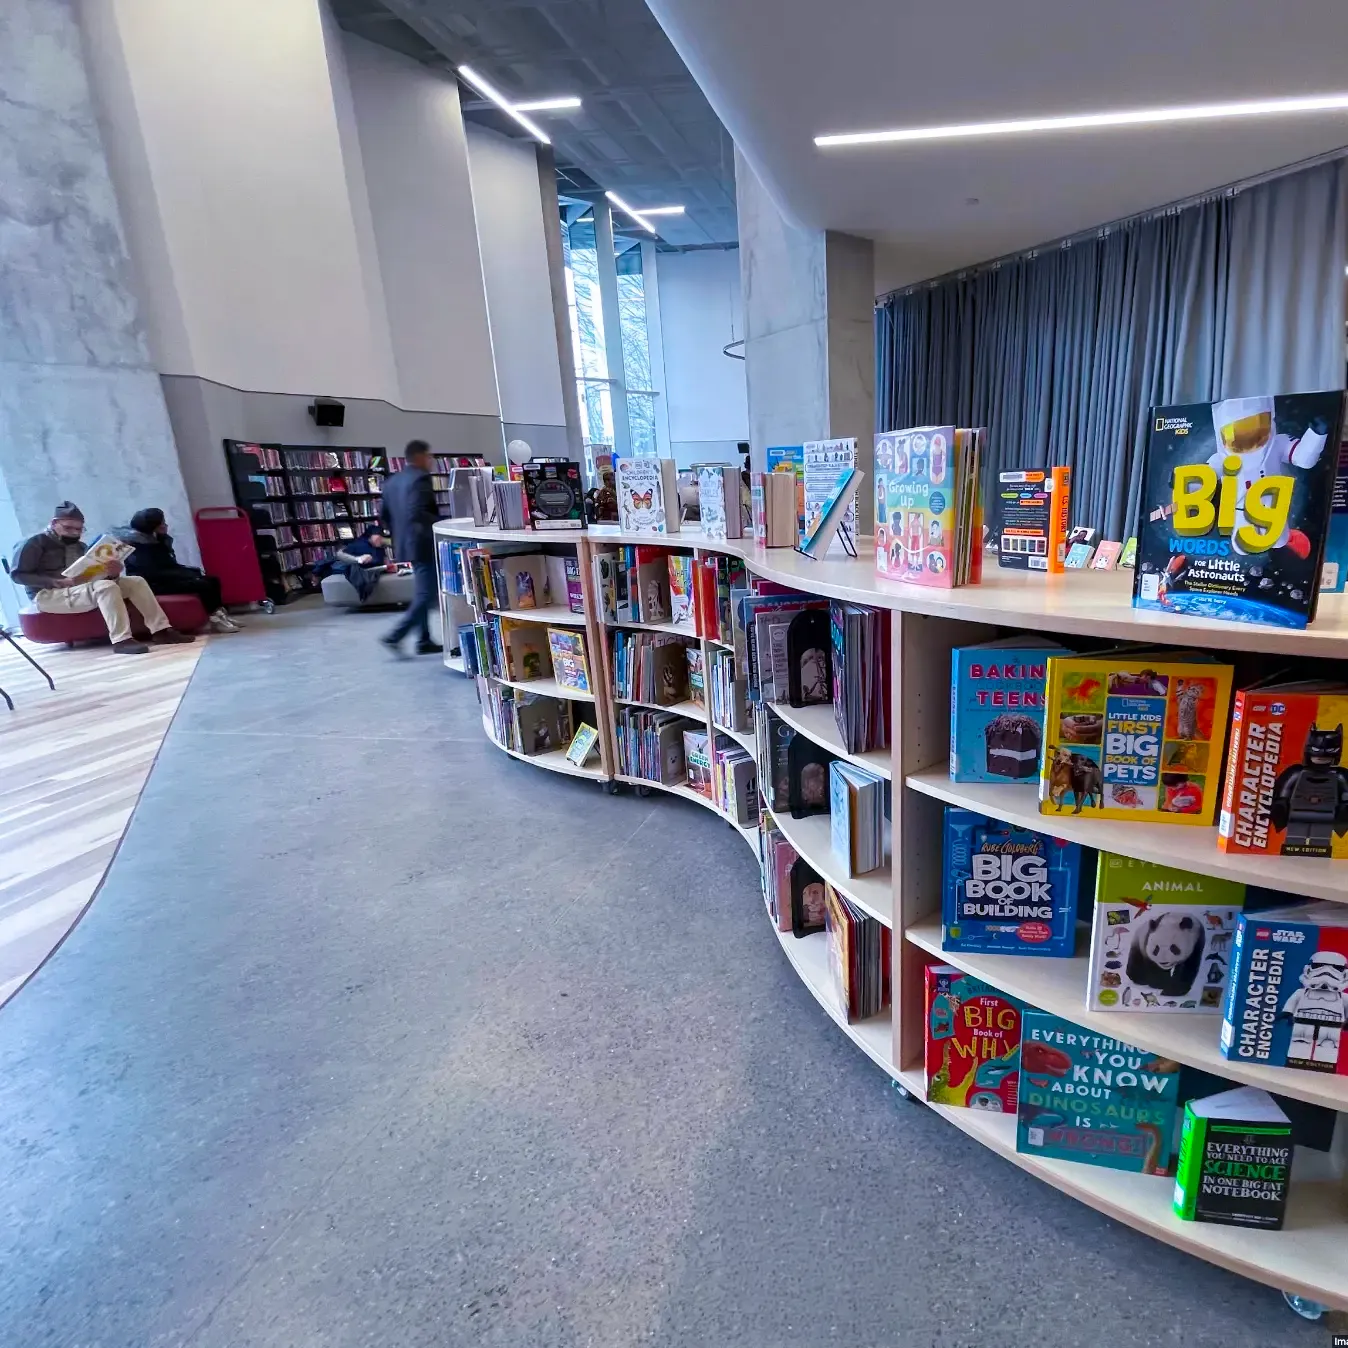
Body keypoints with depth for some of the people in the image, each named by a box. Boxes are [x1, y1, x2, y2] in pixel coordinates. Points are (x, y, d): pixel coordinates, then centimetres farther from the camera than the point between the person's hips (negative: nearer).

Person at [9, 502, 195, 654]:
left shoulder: (79, 547, 22)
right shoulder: (34, 543, -1)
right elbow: (18, 574, -10)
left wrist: (112, 572, -12)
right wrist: (58, 582, -23)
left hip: (82, 589, 7)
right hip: (49, 595, -7)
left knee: (135, 581, -9)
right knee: (105, 586, -34)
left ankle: (160, 630, -24)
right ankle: (122, 640, -44)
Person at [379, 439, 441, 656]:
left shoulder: (392, 481, 12)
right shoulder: (421, 478, -14)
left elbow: (383, 516, 15)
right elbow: (418, 514, -26)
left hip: (405, 544, 10)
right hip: (424, 545, -9)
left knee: (423, 593, 16)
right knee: (426, 595, -4)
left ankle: (424, 641, 18)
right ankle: (395, 636, -8)